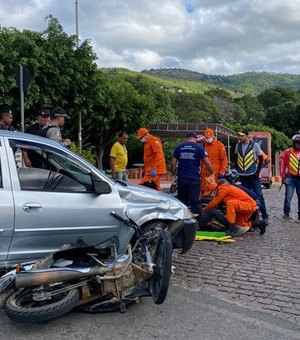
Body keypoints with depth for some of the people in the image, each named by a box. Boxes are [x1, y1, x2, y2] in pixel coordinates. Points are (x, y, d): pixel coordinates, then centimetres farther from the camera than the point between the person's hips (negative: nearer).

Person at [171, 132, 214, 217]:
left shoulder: (179, 147, 9)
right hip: (194, 178, -3)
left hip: (181, 178, 3)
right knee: (195, 199, 3)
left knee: (181, 199, 15)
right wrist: (211, 173, 7)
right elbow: (207, 162, -5)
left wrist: (174, 174, 14)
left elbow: (173, 162, 5)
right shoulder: (199, 147, 0)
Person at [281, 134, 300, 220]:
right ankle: (286, 213, 10)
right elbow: (283, 164, 0)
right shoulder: (287, 152, 1)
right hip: (291, 177, -3)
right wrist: (283, 177, -5)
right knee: (288, 196, -1)